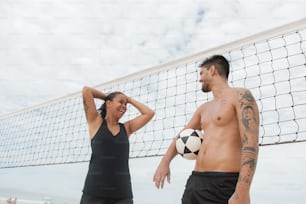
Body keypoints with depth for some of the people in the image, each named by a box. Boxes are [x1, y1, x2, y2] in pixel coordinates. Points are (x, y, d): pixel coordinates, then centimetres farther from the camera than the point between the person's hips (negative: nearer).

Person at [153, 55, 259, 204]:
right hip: (195, 180, 7)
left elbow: (250, 143, -15)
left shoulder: (240, 96, -5)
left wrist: (242, 191, -23)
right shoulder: (204, 108, 17)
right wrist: (165, 162, 14)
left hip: (224, 184, -7)